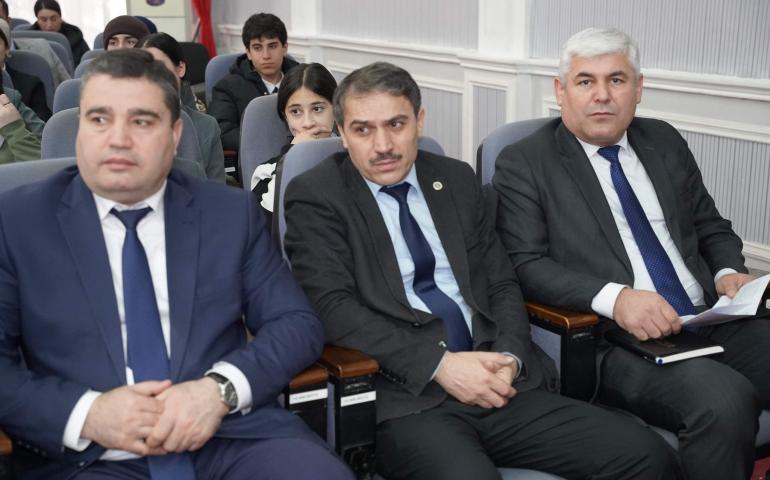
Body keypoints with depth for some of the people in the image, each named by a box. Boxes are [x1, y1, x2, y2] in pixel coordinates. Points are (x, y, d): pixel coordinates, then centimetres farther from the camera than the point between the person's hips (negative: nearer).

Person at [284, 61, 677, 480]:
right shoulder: (315, 195, 2)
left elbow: (502, 284, 15)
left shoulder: (456, 180, 16)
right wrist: (439, 365, -17)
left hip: (493, 384, 5)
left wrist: (509, 358, -5)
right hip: (404, 394, -4)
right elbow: (332, 306, -9)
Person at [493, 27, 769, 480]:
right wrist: (614, 298, -22)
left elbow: (711, 226, 25)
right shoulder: (524, 163, 1)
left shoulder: (665, 142, 17)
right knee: (724, 401, -31)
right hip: (618, 341, -5)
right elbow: (525, 264, -7)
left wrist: (728, 272, 2)